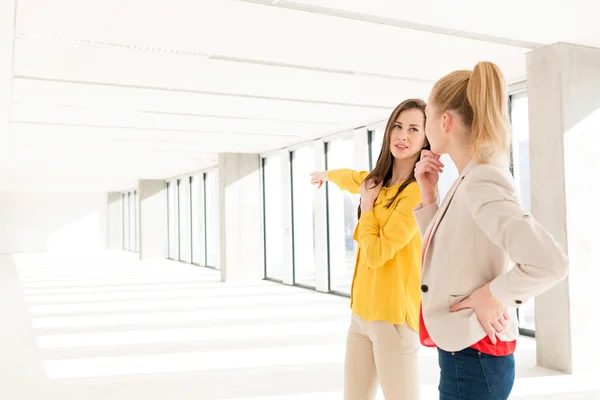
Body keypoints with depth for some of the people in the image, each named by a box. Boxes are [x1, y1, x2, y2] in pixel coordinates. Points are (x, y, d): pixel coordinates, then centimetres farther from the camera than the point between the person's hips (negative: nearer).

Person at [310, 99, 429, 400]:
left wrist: (366, 204, -6)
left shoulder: (418, 190, -15)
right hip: (362, 310, 8)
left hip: (393, 313, -8)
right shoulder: (379, 181, 10)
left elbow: (376, 253, -19)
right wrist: (326, 174, 55)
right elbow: (351, 178, 35)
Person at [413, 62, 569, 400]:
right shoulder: (471, 181, 6)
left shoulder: (480, 183, -21)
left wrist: (491, 294, -18)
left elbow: (550, 262, -32)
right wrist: (429, 196, 2)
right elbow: (440, 257, 13)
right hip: (465, 352, 9)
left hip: (472, 358, -9)